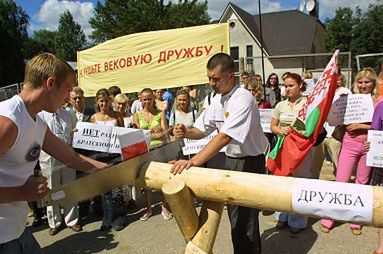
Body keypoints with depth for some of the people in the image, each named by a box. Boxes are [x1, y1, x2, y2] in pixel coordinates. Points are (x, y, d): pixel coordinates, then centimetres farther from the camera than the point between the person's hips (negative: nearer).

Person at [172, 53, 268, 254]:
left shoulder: (243, 99, -24)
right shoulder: (218, 100, 2)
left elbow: (225, 137, -33)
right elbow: (201, 130, 7)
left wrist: (193, 161, -40)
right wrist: (185, 132, -16)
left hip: (250, 162, -8)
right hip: (231, 159, 8)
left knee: (245, 215, -1)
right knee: (234, 212, 20)